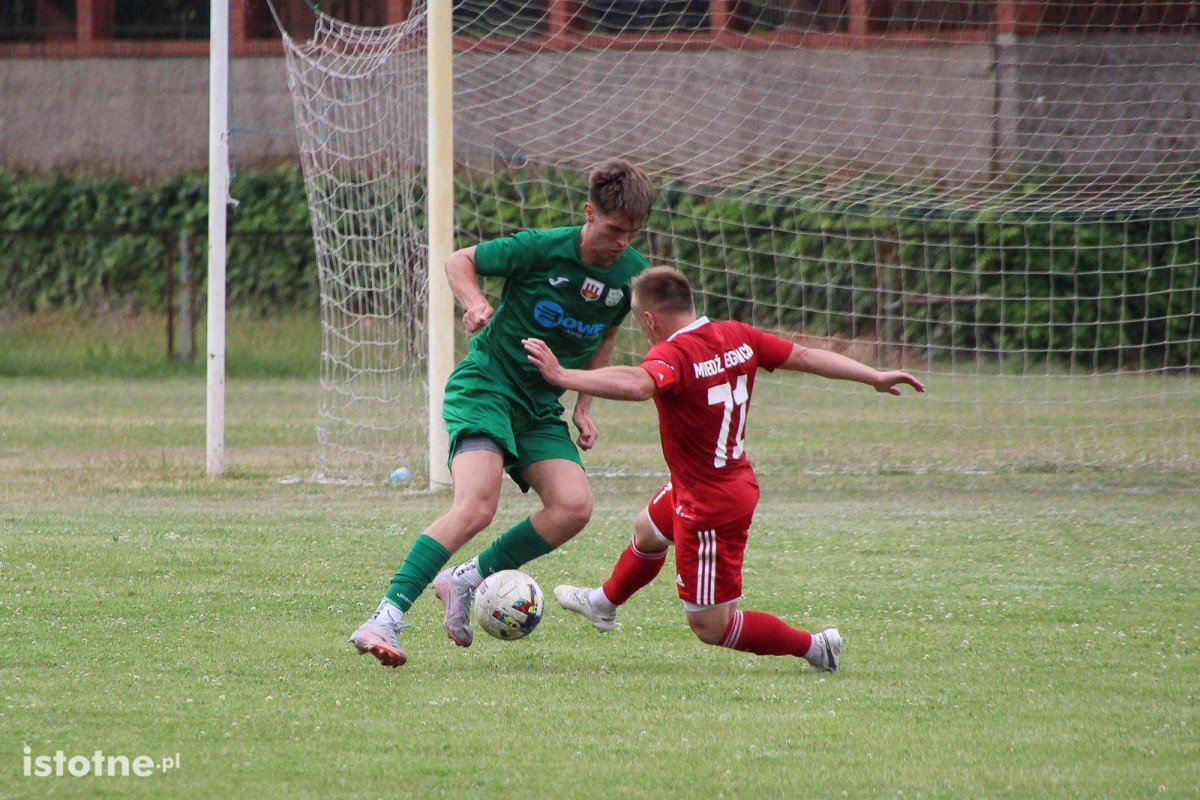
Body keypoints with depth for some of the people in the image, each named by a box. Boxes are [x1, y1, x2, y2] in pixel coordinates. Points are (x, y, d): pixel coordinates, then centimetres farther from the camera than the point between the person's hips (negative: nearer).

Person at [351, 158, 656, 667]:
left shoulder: (631, 274, -2)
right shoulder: (541, 248, -17)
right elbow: (460, 261, -2)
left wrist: (583, 406, 12)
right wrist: (475, 303, -23)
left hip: (541, 406, 6)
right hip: (485, 383, -6)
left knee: (573, 507, -16)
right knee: (476, 507, -26)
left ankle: (466, 581, 2)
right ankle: (384, 621, -27)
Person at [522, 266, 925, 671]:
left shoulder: (673, 354, -29)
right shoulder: (737, 337, -6)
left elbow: (637, 384, -50)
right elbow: (806, 357, -2)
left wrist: (562, 376, -54)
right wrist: (876, 378, 6)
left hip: (710, 508, -10)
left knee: (710, 627, 4)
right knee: (648, 531, 36)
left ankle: (814, 646, 8)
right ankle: (603, 603, 62)